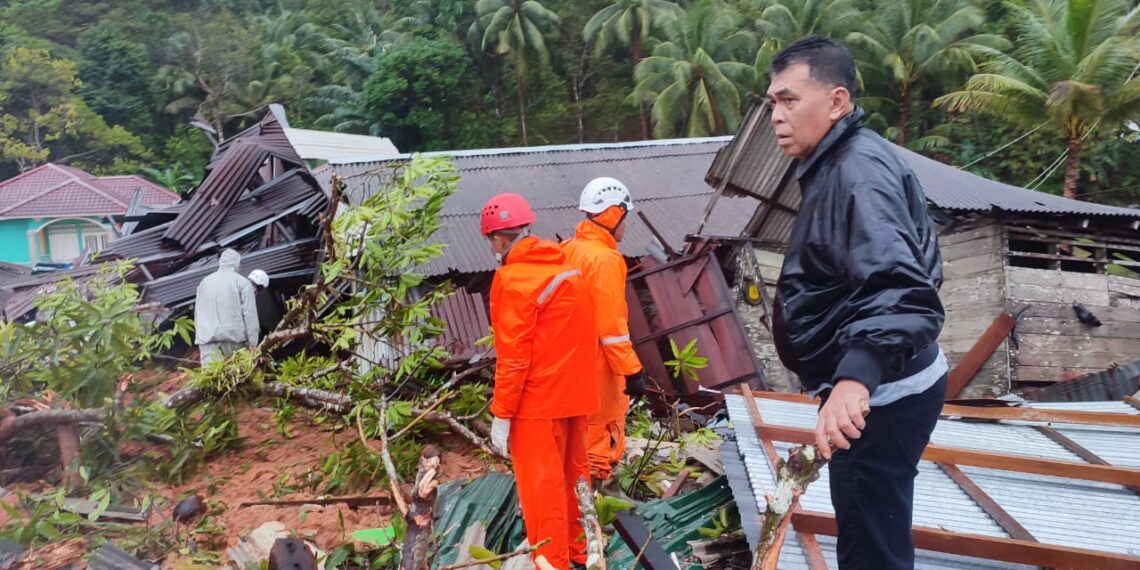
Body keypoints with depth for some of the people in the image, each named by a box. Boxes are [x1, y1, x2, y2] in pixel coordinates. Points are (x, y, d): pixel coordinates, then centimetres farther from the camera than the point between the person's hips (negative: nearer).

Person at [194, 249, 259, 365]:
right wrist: (252, 342, -6)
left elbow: (197, 312, 19)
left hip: (207, 339, 3)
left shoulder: (205, 281, 16)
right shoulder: (242, 282, 0)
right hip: (234, 336, -3)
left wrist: (200, 337, 23)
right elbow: (249, 313, -6)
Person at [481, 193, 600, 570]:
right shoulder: (565, 268, 8)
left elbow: (513, 356, -17)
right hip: (574, 394, 8)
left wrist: (501, 415, -12)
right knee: (570, 476, 19)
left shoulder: (514, 280, -15)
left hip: (538, 400, -8)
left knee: (541, 486, 2)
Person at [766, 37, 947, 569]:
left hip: (878, 399, -11)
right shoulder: (838, 164, 12)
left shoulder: (858, 169, -22)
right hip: (876, 391, 11)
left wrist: (857, 378, -50)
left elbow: (896, 287, -36)